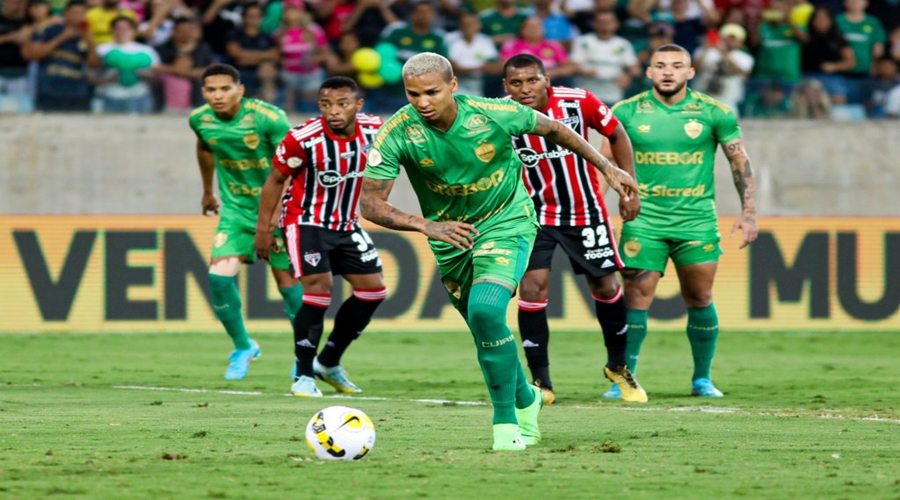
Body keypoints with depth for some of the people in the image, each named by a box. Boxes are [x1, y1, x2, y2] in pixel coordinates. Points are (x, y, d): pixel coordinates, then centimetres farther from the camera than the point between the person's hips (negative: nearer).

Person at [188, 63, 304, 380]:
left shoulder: (267, 118, -21)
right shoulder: (200, 119, -4)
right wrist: (208, 192, 31)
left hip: (275, 209, -4)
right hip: (235, 210, 4)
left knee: (286, 279, 0)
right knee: (219, 276, -12)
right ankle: (242, 347, 9)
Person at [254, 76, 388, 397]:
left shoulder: (374, 130, -11)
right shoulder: (303, 139, -24)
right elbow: (275, 179, -10)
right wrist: (263, 228, -9)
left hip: (347, 224, 6)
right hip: (306, 222, -6)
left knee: (373, 289, 4)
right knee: (319, 288, -20)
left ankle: (329, 362, 20)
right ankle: (304, 375, -9)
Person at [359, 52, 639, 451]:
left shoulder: (494, 115, -22)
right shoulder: (397, 134, -21)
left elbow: (550, 129, -2)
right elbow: (370, 204, -20)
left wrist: (606, 167, 6)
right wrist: (424, 224, -36)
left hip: (506, 223, -3)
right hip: (449, 236, 3)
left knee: (486, 311, -25)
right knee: (484, 328, 13)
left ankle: (506, 423, -15)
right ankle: (525, 400, 42)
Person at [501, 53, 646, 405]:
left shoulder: (578, 102, -17)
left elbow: (617, 134, -1)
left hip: (585, 211, 1)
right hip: (534, 214, -1)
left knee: (605, 286, 8)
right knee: (532, 285, -16)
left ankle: (618, 365, 32)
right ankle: (541, 382, -7)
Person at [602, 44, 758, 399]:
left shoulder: (713, 113, 0)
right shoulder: (627, 112, 2)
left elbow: (740, 161, 7)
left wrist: (749, 212, 2)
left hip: (697, 220, 0)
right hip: (644, 219, 0)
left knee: (700, 300, 4)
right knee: (636, 299, -6)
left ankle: (702, 379, 17)